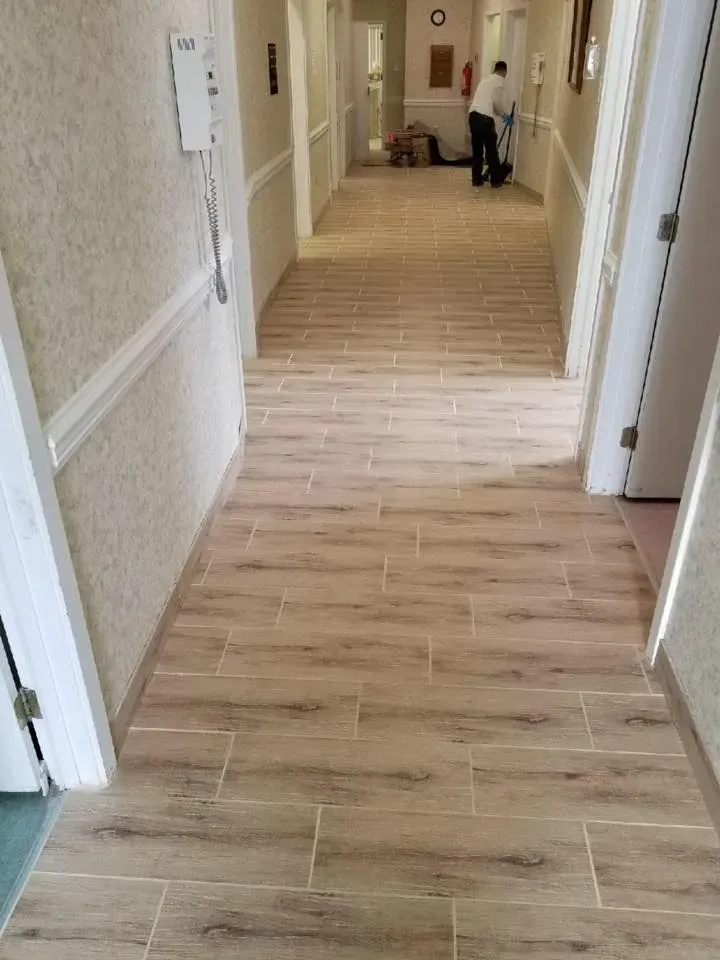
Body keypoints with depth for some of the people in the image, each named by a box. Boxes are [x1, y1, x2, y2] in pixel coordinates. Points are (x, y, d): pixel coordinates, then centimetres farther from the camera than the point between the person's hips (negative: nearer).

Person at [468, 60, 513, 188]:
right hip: (485, 118, -7)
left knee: (477, 150, 12)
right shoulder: (500, 80, 3)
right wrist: (504, 114, 11)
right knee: (491, 150, 3)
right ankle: (496, 180, 10)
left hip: (473, 115, 7)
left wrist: (500, 114, 32)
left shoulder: (485, 79, 26)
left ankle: (477, 179, 13)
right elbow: (497, 101, -7)